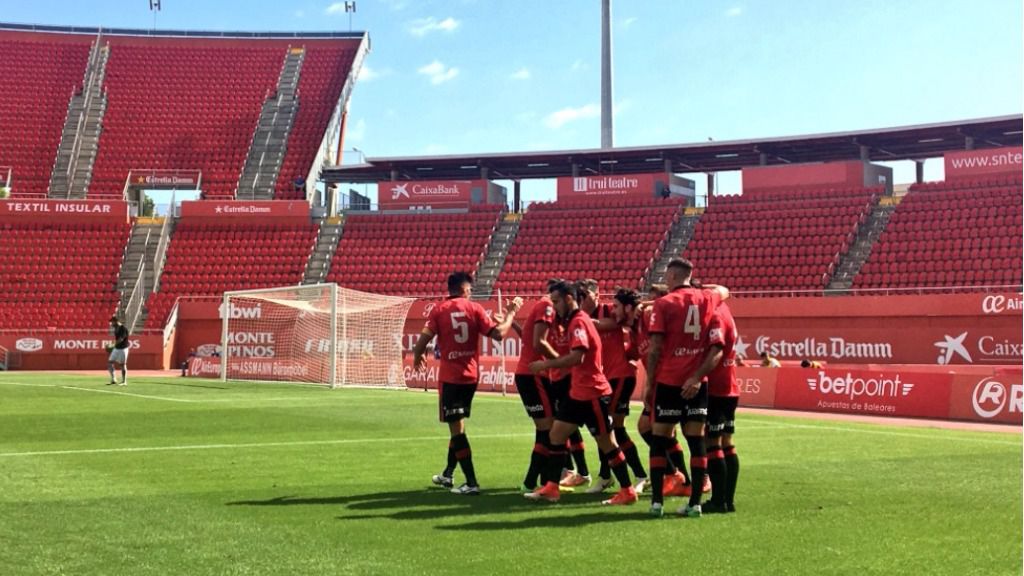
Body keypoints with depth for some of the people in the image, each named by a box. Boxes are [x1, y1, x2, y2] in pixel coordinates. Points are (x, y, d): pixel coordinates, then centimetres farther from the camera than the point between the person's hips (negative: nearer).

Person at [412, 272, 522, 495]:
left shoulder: (439, 311, -5)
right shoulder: (474, 308, -1)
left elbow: (424, 338, -12)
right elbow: (498, 333, -7)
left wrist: (417, 358, 9)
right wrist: (511, 313, 8)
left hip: (449, 377, -3)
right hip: (470, 376, 4)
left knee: (457, 428, -1)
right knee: (458, 425, 20)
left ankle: (471, 483, -6)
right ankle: (448, 474, 33)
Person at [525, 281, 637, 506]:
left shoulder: (579, 322, -17)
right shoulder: (576, 321, 12)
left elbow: (577, 357, -29)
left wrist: (546, 364, -22)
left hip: (593, 394, -10)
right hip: (578, 393, 10)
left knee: (607, 443, -1)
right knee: (556, 434, 8)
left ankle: (627, 491, 8)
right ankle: (551, 487, 12)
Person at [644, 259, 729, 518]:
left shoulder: (664, 304, -6)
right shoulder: (706, 298, 6)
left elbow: (655, 348, -10)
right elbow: (724, 291, 31)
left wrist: (649, 382, -2)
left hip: (668, 382, -3)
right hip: (697, 383, 3)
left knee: (660, 440, 5)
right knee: (696, 440, 6)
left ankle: (657, 501, 3)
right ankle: (695, 503, 5)